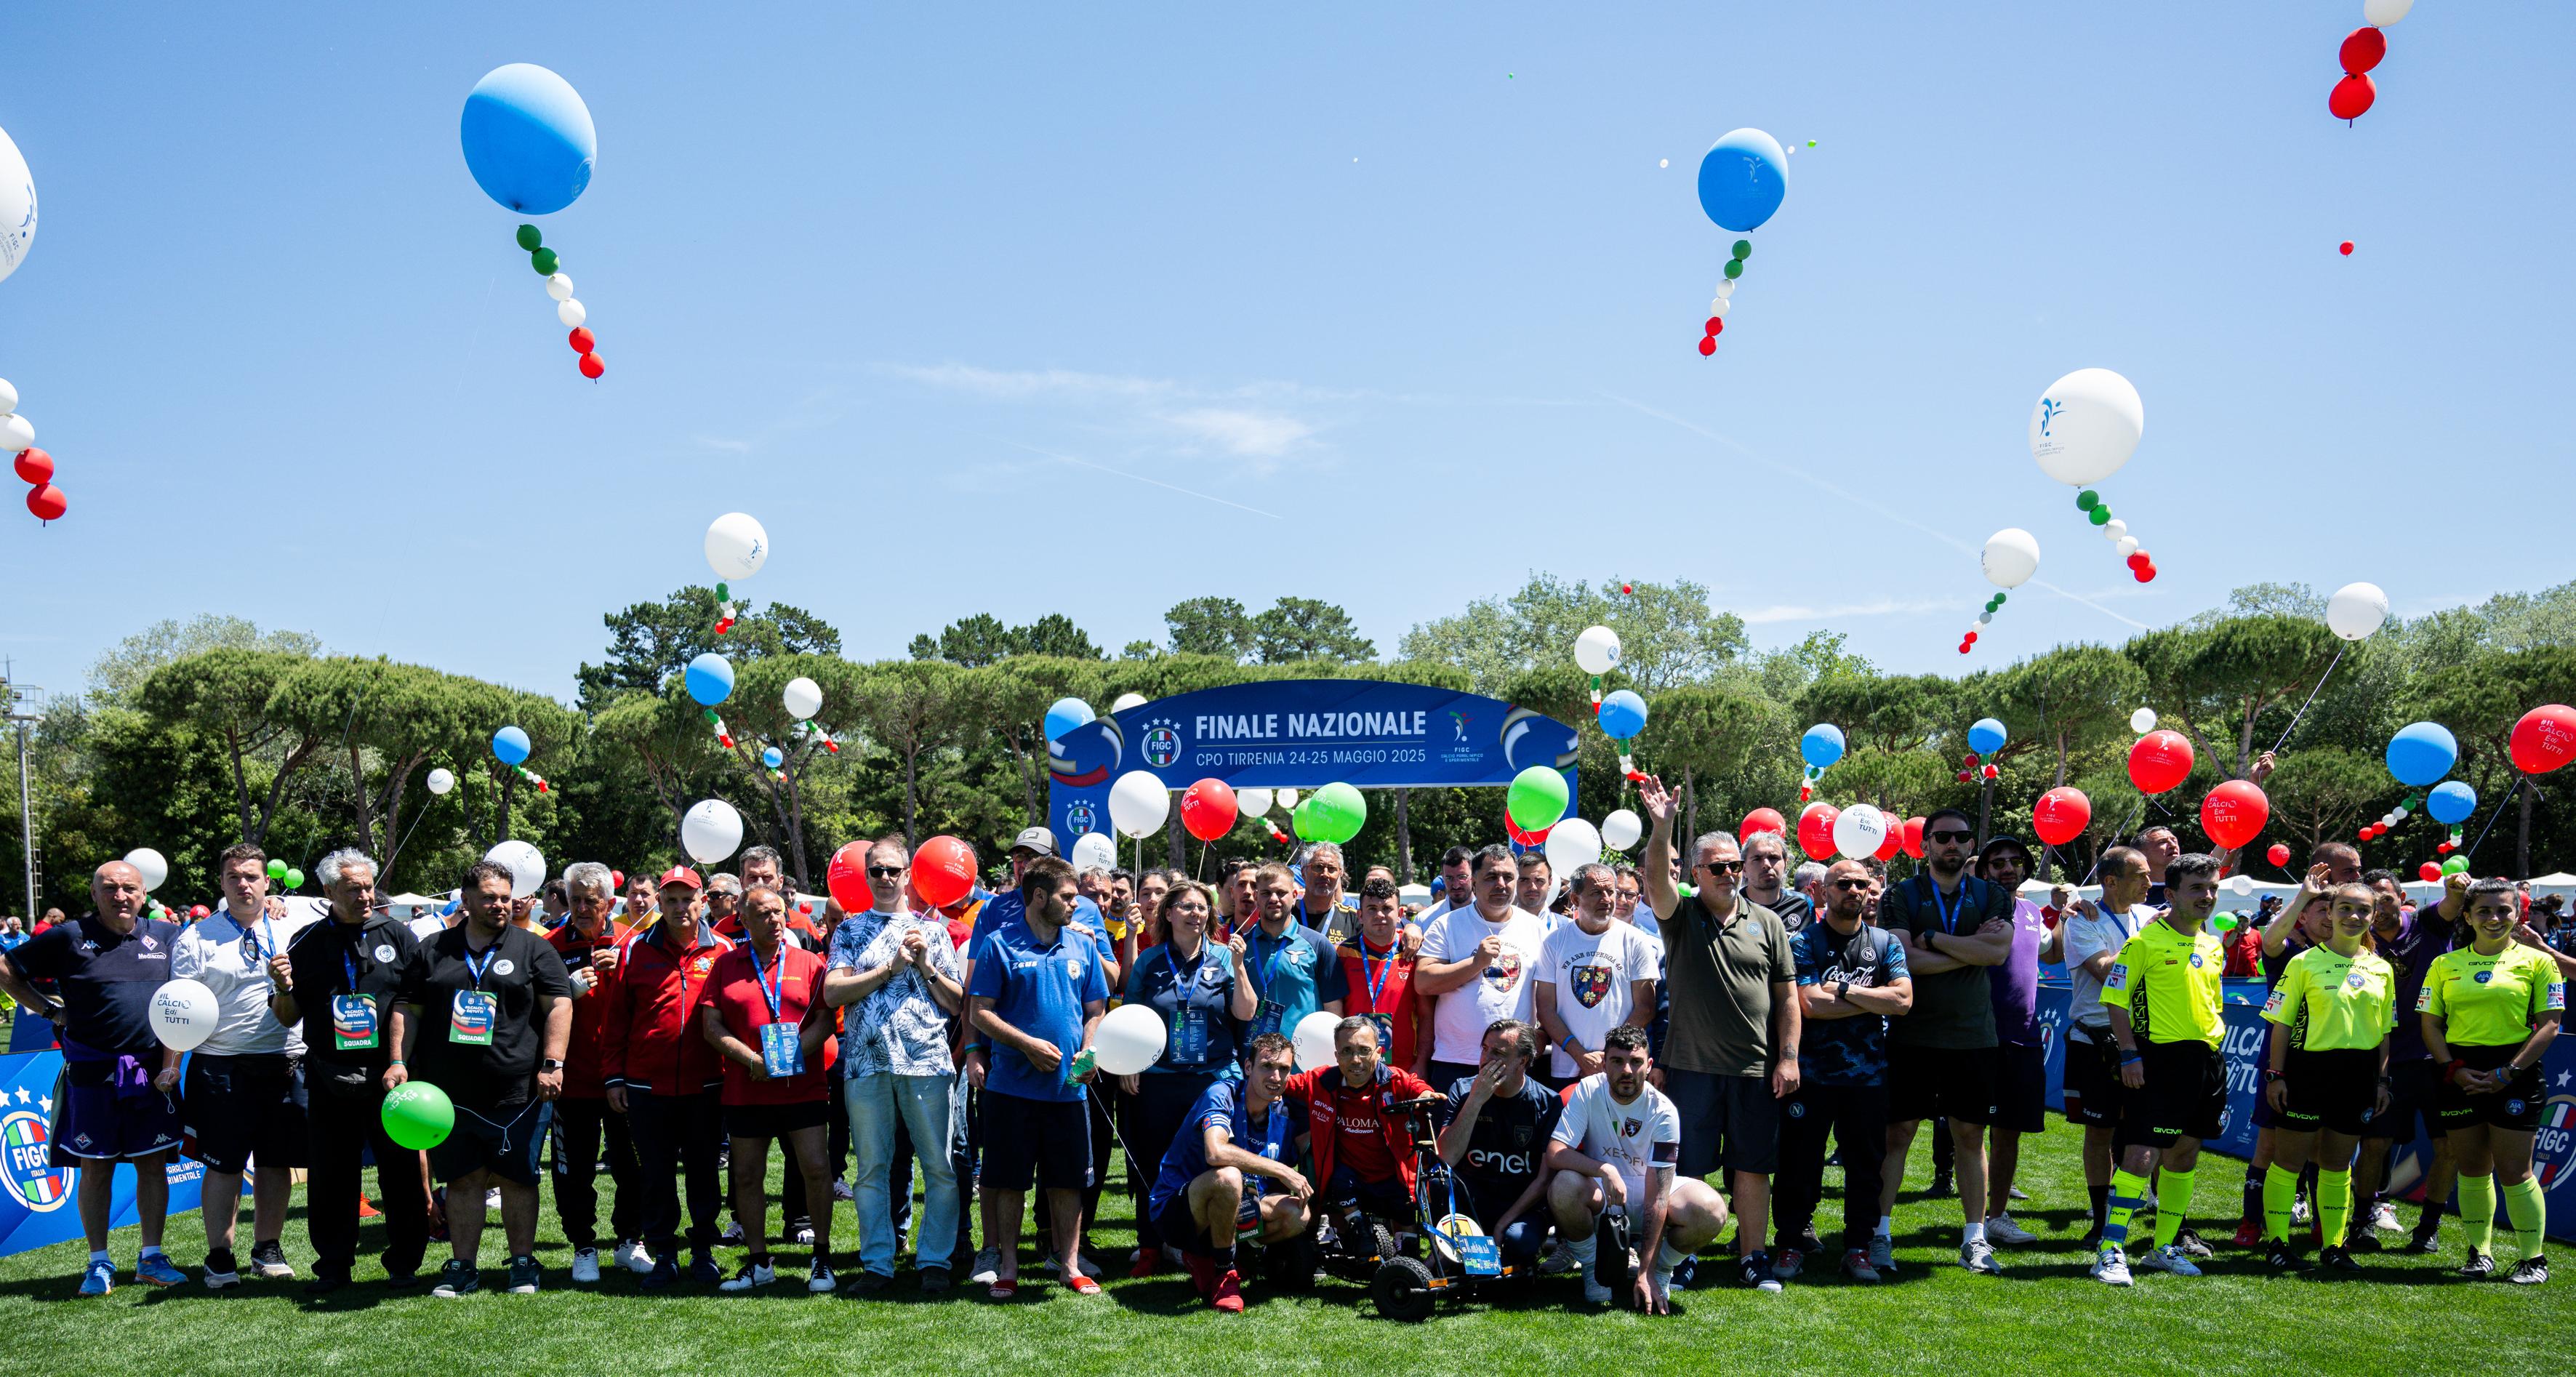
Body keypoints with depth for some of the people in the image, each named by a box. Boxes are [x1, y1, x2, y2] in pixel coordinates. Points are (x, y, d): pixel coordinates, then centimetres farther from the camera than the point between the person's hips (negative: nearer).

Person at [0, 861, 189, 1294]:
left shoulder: (165, 936, 5)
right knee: (96, 1167, 4)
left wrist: (172, 1061, 0)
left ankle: (152, 1258, 12)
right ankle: (99, 1263, 14)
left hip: (153, 1070, 2)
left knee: (153, 1163, 4)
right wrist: (49, 1010, 0)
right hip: (92, 1071, -2)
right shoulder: (70, 937, -1)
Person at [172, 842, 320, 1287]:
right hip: (222, 1067, -2)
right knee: (223, 1165, 1)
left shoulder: (296, 920, 6)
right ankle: (219, 1256, 11)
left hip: (286, 1065, 2)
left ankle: (267, 1248, 21)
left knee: (277, 1162, 9)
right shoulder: (196, 939, 2)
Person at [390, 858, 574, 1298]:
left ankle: (523, 1264, 14)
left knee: (517, 1178, 3)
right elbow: (407, 1010, 14)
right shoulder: (433, 951, 12)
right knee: (462, 1179, 6)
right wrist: (399, 1061, 2)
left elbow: (559, 1006, 1)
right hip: (450, 1094, 2)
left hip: (517, 1093, -2)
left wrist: (552, 1064, -8)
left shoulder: (533, 948, 5)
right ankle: (462, 1269, 15)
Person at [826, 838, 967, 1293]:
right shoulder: (850, 930, 13)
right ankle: (877, 1262, 13)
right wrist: (892, 967, -6)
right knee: (872, 1167, 5)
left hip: (927, 1061, 0)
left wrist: (926, 966, -5)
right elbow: (833, 992, -2)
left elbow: (958, 1003, 10)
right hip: (866, 1062, 1)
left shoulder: (932, 929, 12)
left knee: (939, 1166, -1)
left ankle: (935, 1259, 8)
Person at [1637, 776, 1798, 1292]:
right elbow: (1656, 881, -20)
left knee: (1753, 1167, 7)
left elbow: (1787, 997, 7)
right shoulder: (1680, 916, 2)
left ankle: (1753, 1258, 18)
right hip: (1691, 1067, -1)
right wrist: (1661, 828, -35)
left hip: (1755, 1071, 2)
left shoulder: (1767, 923, 8)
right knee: (1685, 1170, 4)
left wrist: (1788, 1058, 0)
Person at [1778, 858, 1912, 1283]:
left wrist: (1845, 989, -12)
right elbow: (1809, 1003, -15)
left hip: (1867, 1072, 3)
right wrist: (1874, 1000, -8)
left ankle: (1858, 1247, 18)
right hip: (1812, 1070, -3)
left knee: (1866, 1163, 8)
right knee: (1800, 1160, 3)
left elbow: (1903, 1000, -7)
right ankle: (1791, 1241, 15)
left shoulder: (1886, 943, 8)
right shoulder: (1803, 942, -2)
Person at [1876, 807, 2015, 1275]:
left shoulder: (1993, 897, 8)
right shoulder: (1900, 897, 1)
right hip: (1912, 1037, -2)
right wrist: (1972, 947, -11)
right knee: (1897, 1133, 0)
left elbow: (1999, 951, -11)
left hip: (1974, 1038, 2)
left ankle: (1975, 1239, 17)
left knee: (1970, 1136, 8)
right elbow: (1905, 960, -14)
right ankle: (1879, 1233, 8)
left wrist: (1933, 938, -12)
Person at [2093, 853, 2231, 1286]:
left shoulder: (2213, 946, 13)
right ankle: (2111, 1251, -10)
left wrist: (2213, 1051, 17)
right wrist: (2130, 1053, -17)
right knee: (2142, 1156, -13)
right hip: (2158, 1057, -7)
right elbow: (2115, 999, -10)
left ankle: (2164, 1247, 24)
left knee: (2185, 1154, 13)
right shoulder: (2145, 941, -8)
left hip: (2205, 1060, 7)